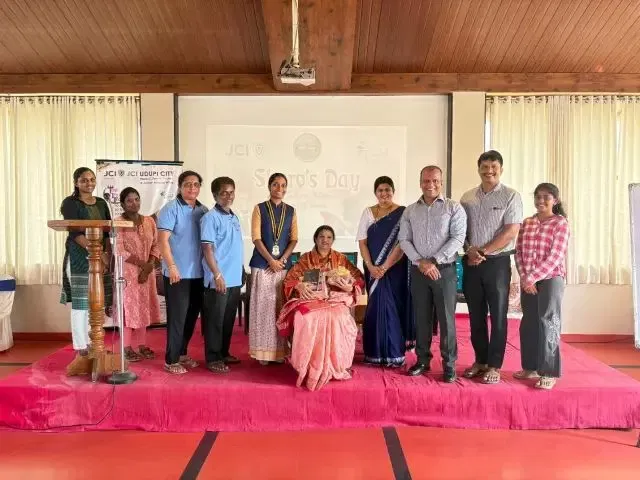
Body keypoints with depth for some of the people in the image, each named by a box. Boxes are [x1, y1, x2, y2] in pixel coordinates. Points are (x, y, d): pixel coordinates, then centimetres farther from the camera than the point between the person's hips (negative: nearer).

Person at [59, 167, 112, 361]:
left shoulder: (101, 203, 14)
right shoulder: (70, 203, -3)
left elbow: (107, 231, 10)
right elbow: (75, 233, -14)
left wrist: (107, 254, -4)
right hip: (79, 258, -5)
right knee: (80, 302, -4)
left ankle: (93, 343, 17)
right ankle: (81, 347, 3)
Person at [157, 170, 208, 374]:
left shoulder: (203, 210, 9)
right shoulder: (171, 208, -8)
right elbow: (162, 239, -14)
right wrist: (171, 266, -21)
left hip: (198, 273, 6)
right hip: (178, 273, -6)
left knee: (191, 316, 14)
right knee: (177, 317, 0)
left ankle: (182, 353, 30)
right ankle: (171, 360, 11)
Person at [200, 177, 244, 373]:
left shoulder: (234, 217, 13)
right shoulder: (211, 217, -10)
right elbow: (207, 248, -15)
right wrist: (217, 275, -20)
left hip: (235, 279, 8)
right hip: (219, 279, -8)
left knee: (228, 319, 16)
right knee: (215, 320, 2)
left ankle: (224, 353, 28)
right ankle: (213, 358, 12)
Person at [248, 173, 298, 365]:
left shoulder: (291, 211, 10)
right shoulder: (259, 208, 2)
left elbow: (294, 239, 7)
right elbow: (256, 238, -5)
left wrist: (282, 259, -7)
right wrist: (271, 260, -12)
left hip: (284, 265, 2)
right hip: (262, 264, -2)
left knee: (281, 307, 4)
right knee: (263, 306, -1)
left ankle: (280, 351, 10)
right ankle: (263, 351, 6)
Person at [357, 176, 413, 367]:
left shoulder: (402, 213, -4)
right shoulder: (368, 212, 6)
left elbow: (402, 243, -11)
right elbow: (362, 242, 2)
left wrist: (385, 267, -16)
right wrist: (371, 267, -9)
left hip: (394, 269, -3)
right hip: (373, 269, 3)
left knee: (392, 307, -1)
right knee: (375, 307, 6)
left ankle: (394, 353, 10)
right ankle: (375, 353, 15)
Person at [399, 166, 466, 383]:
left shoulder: (454, 208, 0)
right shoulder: (410, 211, 9)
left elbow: (458, 238, -9)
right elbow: (404, 240, 4)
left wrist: (434, 261, -15)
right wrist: (420, 262, -10)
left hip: (445, 270, -3)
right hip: (418, 270, 3)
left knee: (446, 319, 1)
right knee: (421, 318, 10)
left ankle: (449, 365, 12)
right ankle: (422, 360, 22)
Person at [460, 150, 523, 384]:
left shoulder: (511, 196, -3)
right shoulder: (467, 197, 9)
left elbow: (511, 231, -11)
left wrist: (483, 251, -12)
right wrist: (470, 251, -9)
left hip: (497, 262, -4)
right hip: (471, 263, 4)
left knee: (498, 316, 3)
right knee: (476, 315, 10)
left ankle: (494, 366, 13)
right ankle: (480, 360, 24)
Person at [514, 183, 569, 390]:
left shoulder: (560, 223, -5)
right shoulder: (527, 223, 10)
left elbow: (555, 257, -13)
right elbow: (519, 252, 7)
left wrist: (532, 278, -16)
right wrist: (524, 278, -6)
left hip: (551, 279, -5)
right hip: (528, 281, 5)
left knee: (548, 323, -4)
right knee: (529, 323, 9)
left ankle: (549, 372, 3)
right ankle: (531, 367, 21)